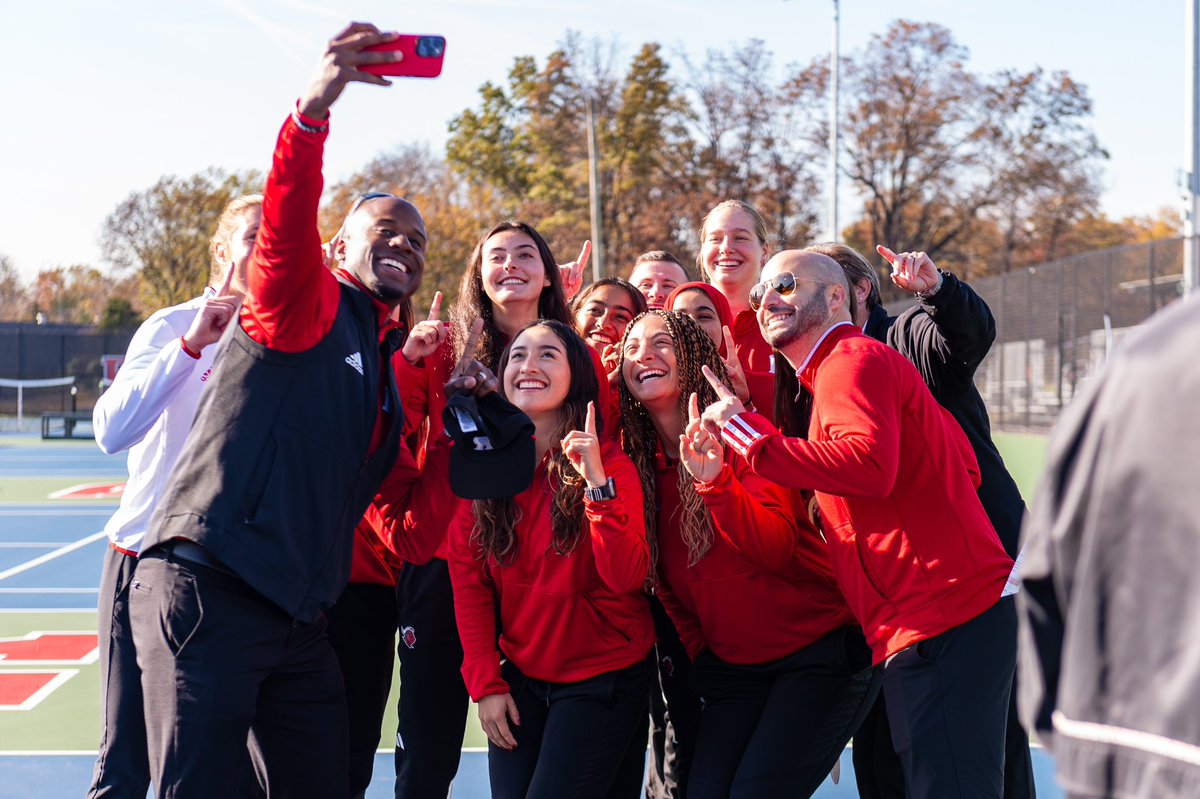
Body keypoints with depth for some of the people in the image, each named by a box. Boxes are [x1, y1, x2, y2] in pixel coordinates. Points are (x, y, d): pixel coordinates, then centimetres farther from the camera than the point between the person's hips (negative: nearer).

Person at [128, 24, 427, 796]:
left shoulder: (390, 366, 22)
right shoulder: (308, 301, 0)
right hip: (208, 587, -8)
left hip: (299, 616, 8)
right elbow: (286, 227, -21)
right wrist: (314, 107, -38)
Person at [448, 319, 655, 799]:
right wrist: (484, 683, -4)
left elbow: (626, 577, -20)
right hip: (518, 678, 3)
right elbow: (469, 580, 1)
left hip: (604, 681, -3)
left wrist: (598, 482, -28)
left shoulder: (608, 463, -9)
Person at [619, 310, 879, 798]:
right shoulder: (640, 465, 5)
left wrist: (714, 480, -35)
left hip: (819, 653, -5)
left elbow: (778, 549, -23)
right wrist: (703, 659, 11)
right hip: (733, 670, 5)